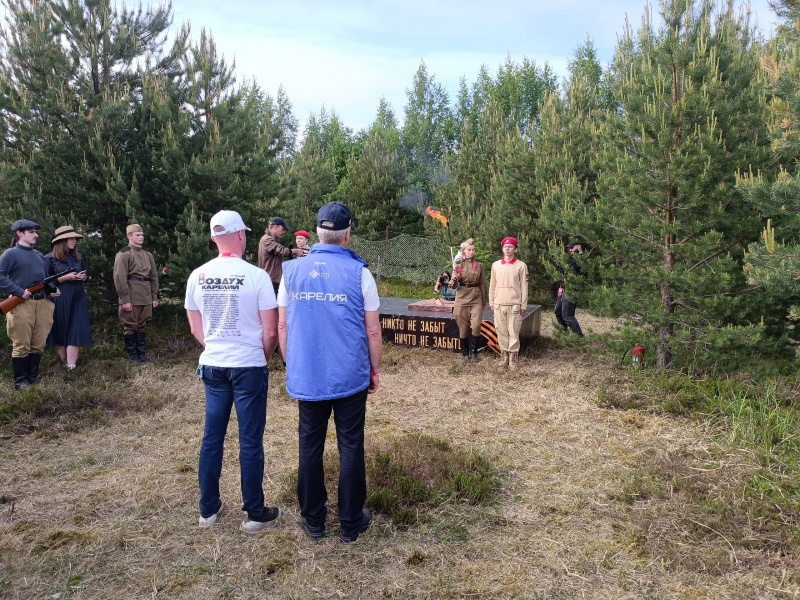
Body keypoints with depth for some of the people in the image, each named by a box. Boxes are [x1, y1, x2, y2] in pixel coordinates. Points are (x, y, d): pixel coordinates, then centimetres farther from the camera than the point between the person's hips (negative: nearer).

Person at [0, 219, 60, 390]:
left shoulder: (40, 255, 20)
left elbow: (49, 277, 27)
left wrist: (53, 289, 7)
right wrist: (19, 291, -18)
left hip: (43, 304, 6)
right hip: (22, 304, -6)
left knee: (38, 344, 10)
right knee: (22, 345, -1)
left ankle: (33, 377, 20)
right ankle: (20, 380, 8)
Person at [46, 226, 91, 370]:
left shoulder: (79, 257, 11)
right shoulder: (50, 258, -5)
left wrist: (82, 277, 0)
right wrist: (65, 277, -17)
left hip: (78, 298, 4)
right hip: (59, 299, -3)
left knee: (76, 331, -6)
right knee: (60, 331, 4)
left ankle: (71, 366, -8)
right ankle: (66, 361, 19)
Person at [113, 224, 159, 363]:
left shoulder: (148, 255, 13)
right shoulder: (123, 255, -7)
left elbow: (154, 277, 16)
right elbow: (120, 278, -12)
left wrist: (154, 297, 12)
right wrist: (125, 299, -16)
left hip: (146, 298, 6)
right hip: (132, 298, -6)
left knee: (142, 325, 12)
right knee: (130, 326, 3)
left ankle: (142, 353, 21)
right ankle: (133, 355, 12)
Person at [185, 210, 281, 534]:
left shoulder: (197, 276, 0)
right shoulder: (256, 276, -13)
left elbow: (196, 328, 8)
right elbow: (271, 331, -10)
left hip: (212, 366, 4)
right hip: (249, 367, -4)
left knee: (212, 437, 15)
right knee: (250, 441, 6)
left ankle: (208, 509, 28)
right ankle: (255, 514, 18)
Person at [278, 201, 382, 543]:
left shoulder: (292, 271, -1)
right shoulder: (359, 273, -8)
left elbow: (282, 326, 3)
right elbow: (373, 330, -6)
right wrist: (375, 370, 7)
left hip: (306, 377, 2)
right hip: (350, 377, -2)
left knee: (310, 447, 14)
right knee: (351, 447, 10)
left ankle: (313, 521, 25)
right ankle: (351, 523, 21)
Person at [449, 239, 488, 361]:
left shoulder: (479, 264, 3)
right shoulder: (458, 264, 2)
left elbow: (483, 284, 8)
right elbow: (453, 286, 2)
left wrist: (484, 301, 8)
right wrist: (454, 279, -21)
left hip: (476, 298, 0)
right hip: (462, 298, 0)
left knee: (476, 325, -11)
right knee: (463, 327, 4)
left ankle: (473, 351, 6)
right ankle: (465, 353, 17)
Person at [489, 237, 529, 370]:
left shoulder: (521, 266, 0)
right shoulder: (495, 265, 8)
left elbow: (524, 287, 1)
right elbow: (492, 285, 12)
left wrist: (524, 305, -1)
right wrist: (491, 302, 9)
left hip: (515, 304, -2)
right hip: (499, 304, 3)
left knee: (513, 332, -2)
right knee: (501, 331, 5)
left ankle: (513, 357, 5)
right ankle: (504, 354, 14)